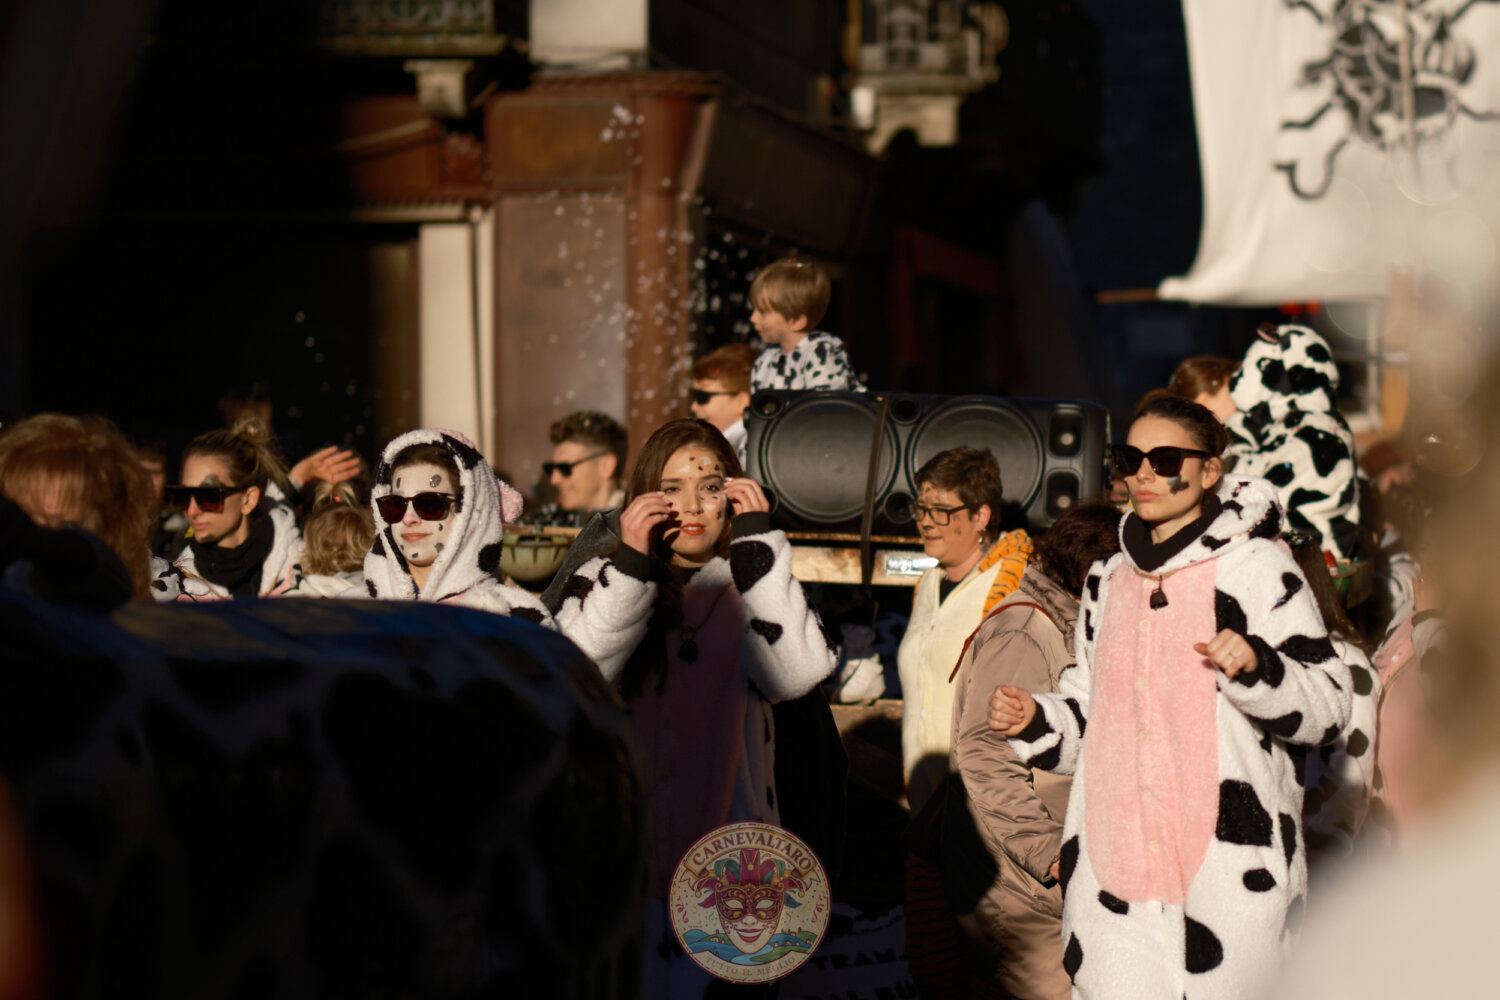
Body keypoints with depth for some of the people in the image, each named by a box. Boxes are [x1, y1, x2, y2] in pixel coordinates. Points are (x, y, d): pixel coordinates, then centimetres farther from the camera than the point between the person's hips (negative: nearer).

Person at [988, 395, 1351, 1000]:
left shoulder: (1255, 567, 0)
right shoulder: (1108, 582, 19)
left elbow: (1330, 708, -5)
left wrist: (1257, 667, -22)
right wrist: (1034, 722, 9)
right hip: (1116, 870, 5)